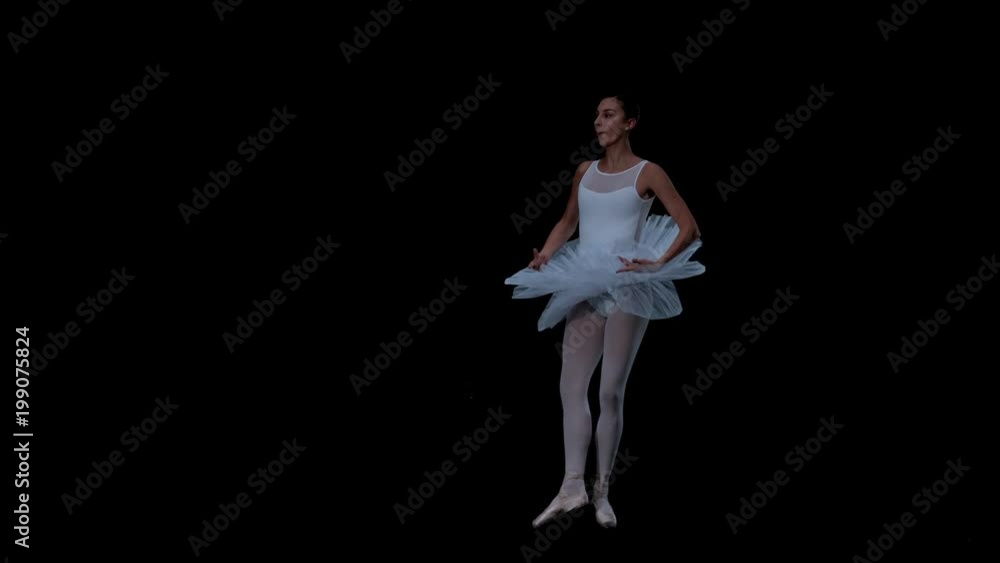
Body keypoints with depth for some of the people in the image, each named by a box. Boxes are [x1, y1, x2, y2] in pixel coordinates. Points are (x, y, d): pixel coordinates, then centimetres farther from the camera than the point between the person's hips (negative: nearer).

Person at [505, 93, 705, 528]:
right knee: (571, 386, 0)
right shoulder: (585, 172, 12)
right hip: (585, 285, 5)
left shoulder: (647, 173, -2)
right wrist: (545, 256, 4)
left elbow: (689, 227, -4)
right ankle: (572, 486, 5)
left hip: (627, 285, -5)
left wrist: (657, 263, -16)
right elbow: (568, 223, 22)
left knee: (611, 391, -1)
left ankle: (602, 491, 10)